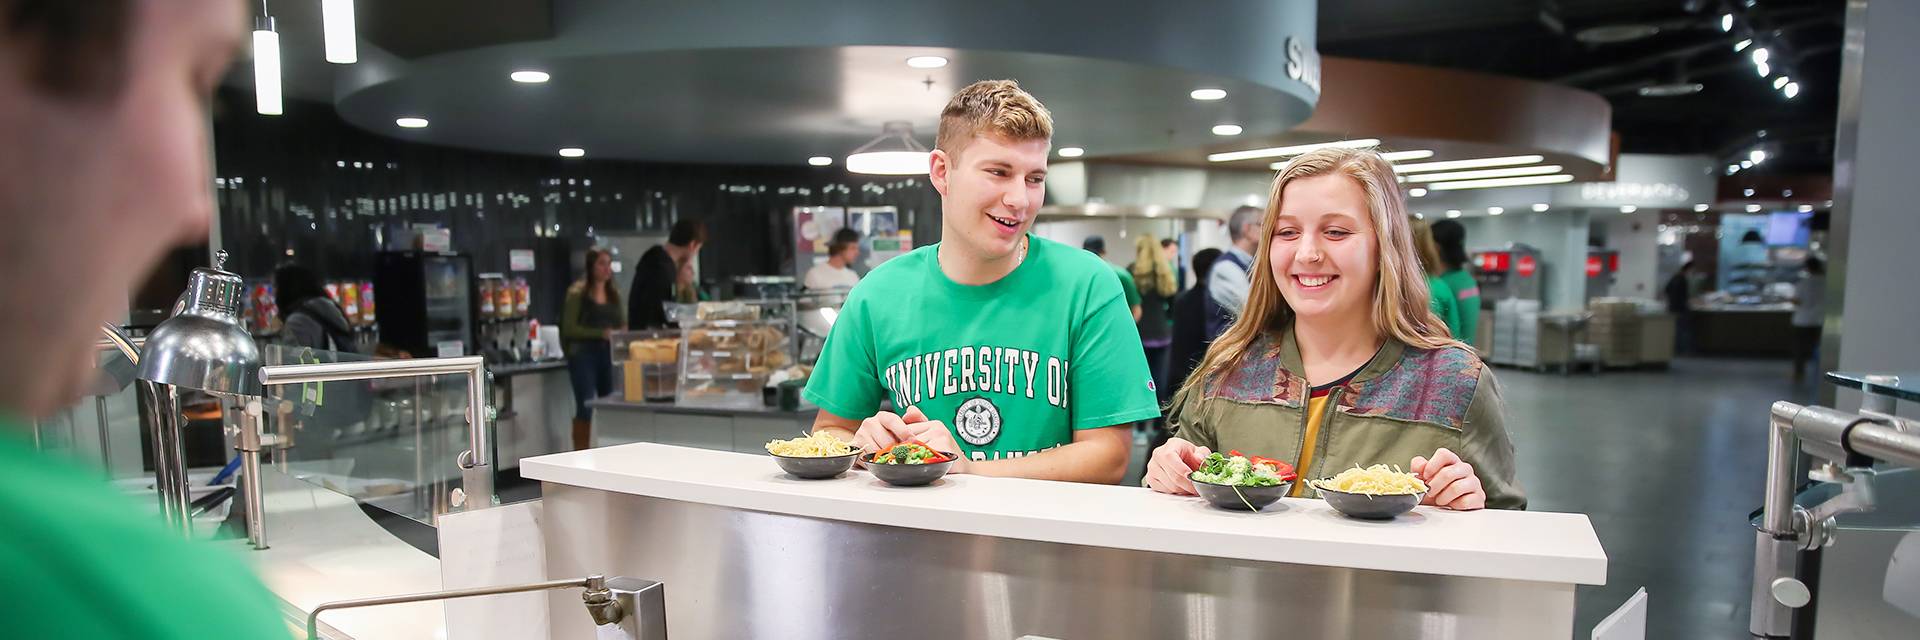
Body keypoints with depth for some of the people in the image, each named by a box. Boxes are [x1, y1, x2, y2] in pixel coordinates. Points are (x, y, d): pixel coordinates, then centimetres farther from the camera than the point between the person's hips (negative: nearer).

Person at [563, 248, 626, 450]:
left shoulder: (614, 294, 12)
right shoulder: (577, 293, -4)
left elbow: (623, 324, 15)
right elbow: (569, 328, -10)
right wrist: (601, 333, -20)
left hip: (609, 354, 5)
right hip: (584, 354, -5)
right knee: (585, 408, -5)